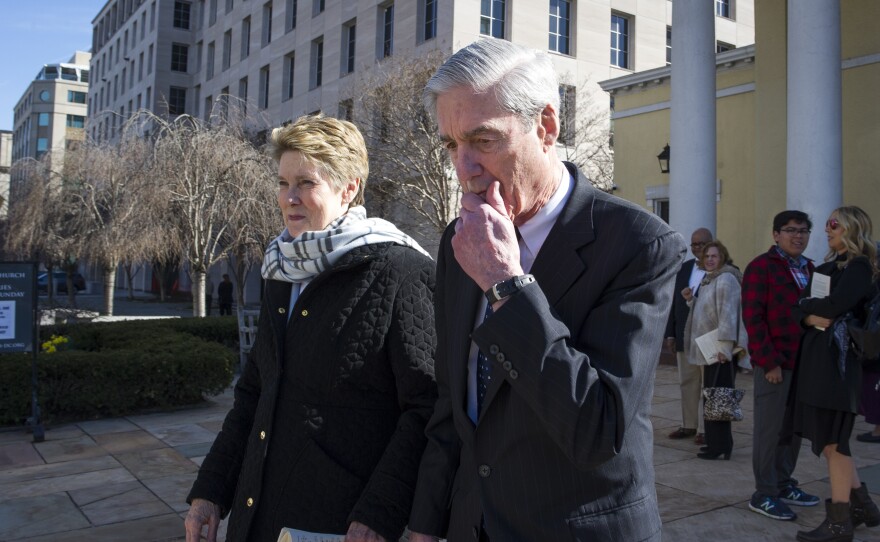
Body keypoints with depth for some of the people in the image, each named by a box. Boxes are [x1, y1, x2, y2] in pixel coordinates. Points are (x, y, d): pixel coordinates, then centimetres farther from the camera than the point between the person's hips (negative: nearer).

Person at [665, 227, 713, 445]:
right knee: (687, 382, 12)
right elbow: (675, 301, 11)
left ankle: (706, 428, 10)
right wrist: (671, 332, 9)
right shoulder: (684, 268, 12)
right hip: (685, 336, 6)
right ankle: (689, 425, 22)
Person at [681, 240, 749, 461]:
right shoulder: (708, 279, 18)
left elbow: (728, 314, -20)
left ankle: (720, 446, -1)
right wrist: (691, 299, 9)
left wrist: (725, 347, -24)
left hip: (721, 351, -10)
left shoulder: (725, 279, -13)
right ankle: (715, 443, 22)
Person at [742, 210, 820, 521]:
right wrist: (769, 362, -14)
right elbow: (753, 318, -11)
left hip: (804, 362, 6)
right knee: (770, 428, 0)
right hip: (774, 363, -6)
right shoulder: (761, 267, -6)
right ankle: (763, 495, 10)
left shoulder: (809, 269, 15)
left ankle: (783, 484, 27)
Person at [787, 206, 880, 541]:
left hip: (838, 357, -8)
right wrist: (811, 316, -12)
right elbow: (799, 307, 9)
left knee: (832, 438, -3)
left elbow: (835, 304, -23)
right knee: (827, 435, 14)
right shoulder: (827, 265, 17)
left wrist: (808, 306, -5)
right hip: (814, 354, 8)